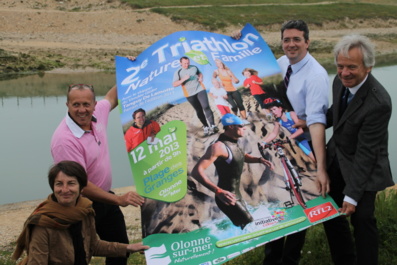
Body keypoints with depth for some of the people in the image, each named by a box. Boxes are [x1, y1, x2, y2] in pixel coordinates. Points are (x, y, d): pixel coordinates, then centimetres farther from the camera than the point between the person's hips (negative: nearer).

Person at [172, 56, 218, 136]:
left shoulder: (194, 67, 4)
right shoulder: (178, 72, -5)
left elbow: (199, 73, 25)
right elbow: (174, 84, -11)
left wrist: (201, 78, 2)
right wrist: (184, 79, -22)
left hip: (200, 90, 1)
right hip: (190, 94, -1)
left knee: (206, 107, -13)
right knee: (199, 110, 6)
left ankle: (212, 126, -14)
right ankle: (206, 127, 16)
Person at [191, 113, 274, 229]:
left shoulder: (234, 144, 7)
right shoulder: (219, 146, -24)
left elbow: (243, 157, 30)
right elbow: (197, 171, -32)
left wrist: (260, 160, 9)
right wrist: (218, 191, -42)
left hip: (236, 195, 10)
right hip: (227, 197, -10)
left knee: (243, 228, 20)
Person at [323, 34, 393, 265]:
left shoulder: (378, 103, -31)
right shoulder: (340, 82, -9)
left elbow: (365, 151, -27)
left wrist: (352, 194, -24)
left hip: (363, 166, -7)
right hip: (336, 158, 7)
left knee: (362, 218, -5)